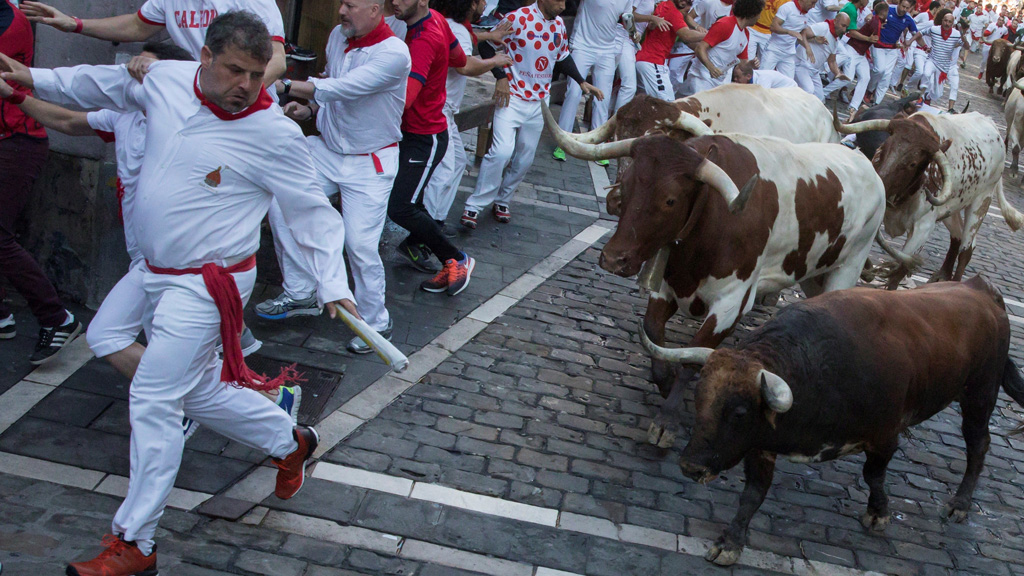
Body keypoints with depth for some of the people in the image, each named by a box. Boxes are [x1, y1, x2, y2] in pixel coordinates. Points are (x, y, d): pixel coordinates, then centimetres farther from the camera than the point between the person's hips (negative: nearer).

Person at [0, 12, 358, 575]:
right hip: (159, 276, 7)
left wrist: (332, 285, -16)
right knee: (199, 391, 18)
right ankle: (289, 441, 40)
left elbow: (313, 213, -11)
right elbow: (106, 83, 19)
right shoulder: (167, 79, -2)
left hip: (206, 286, -7)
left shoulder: (274, 133, -18)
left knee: (153, 402, -5)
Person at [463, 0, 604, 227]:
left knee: (524, 159, 8)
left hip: (539, 102, 6)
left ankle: (501, 200, 27)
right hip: (512, 98, -6)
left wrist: (582, 82, 13)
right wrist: (502, 77, -17)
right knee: (502, 151, -20)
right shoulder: (518, 18, -13)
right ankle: (474, 205, -10)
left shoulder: (559, 24, 7)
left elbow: (563, 57, 22)